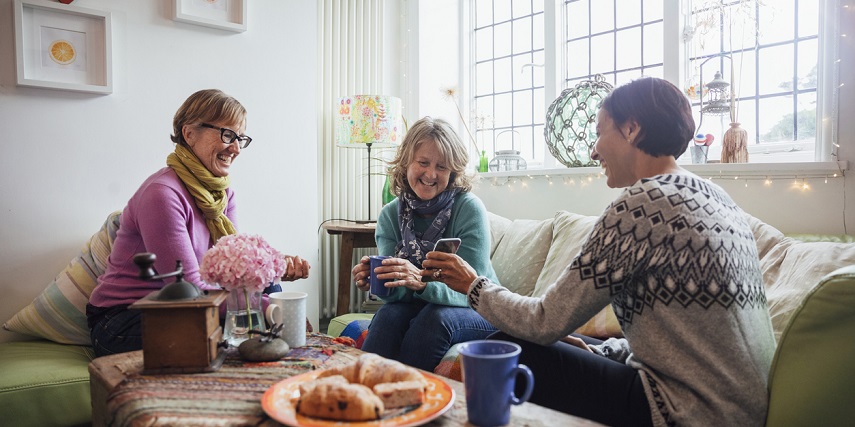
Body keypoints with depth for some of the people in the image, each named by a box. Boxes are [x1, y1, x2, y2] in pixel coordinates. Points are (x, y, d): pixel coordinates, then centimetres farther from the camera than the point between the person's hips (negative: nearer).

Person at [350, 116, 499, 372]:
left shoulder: (469, 209, -17)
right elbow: (397, 291, -7)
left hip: (479, 314, -2)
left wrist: (422, 282, -41)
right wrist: (375, 280, -30)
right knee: (389, 314, -28)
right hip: (418, 308, 3)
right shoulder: (390, 215, -3)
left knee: (435, 316, -32)